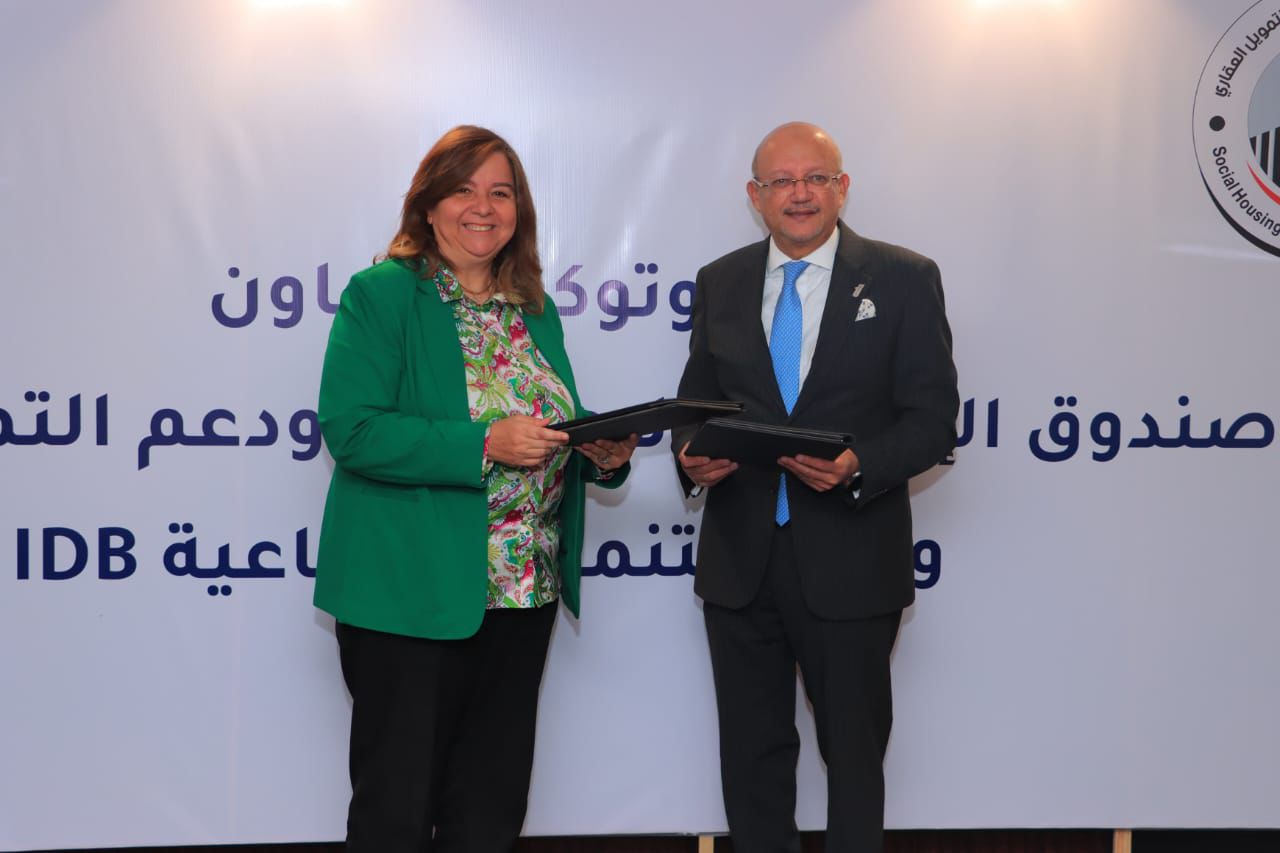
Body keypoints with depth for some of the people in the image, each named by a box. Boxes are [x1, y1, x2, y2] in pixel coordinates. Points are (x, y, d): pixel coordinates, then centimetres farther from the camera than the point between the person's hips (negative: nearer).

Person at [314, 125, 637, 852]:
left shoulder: (536, 311, 12)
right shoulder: (381, 295, -7)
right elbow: (350, 429, -17)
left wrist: (605, 453, -5)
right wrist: (484, 445, -24)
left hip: (524, 594, 6)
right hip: (412, 596, -6)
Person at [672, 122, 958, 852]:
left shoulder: (904, 279, -3)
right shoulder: (720, 283, 8)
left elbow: (933, 419, -6)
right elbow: (697, 400, 12)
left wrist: (858, 466, -23)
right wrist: (692, 455, -11)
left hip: (850, 562, -3)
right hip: (739, 560, 3)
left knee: (854, 749, 12)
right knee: (752, 752, 13)